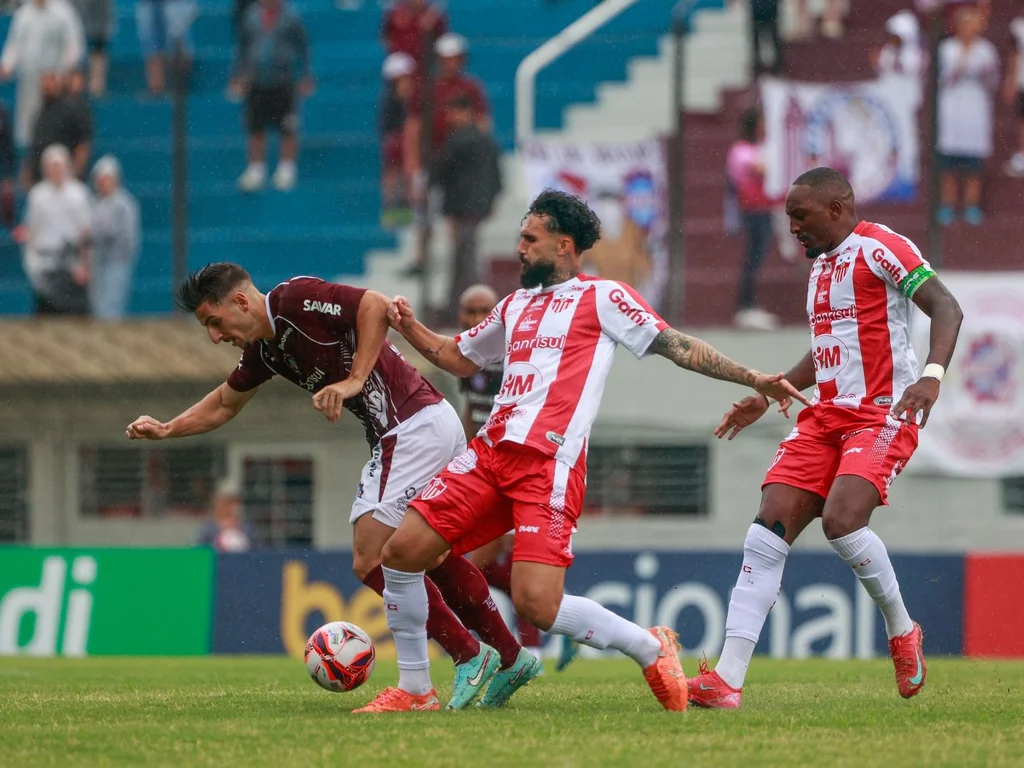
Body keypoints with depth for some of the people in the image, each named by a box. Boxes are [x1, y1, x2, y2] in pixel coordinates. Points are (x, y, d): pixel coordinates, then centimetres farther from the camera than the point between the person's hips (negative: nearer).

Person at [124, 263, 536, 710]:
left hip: (416, 425, -10)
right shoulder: (262, 350, 15)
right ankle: (510, 657, 29)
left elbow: (374, 305, -21)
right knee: (436, 558, 21)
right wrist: (166, 430, 21)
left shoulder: (295, 299, -12)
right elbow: (224, 405, 30)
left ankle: (469, 656, -3)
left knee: (371, 562, -10)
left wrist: (355, 380, -23)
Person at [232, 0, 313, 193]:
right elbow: (242, 47, 15)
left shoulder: (291, 16, -3)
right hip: (257, 84, 3)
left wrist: (304, 78, 1)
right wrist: (239, 76, 13)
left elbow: (302, 47, 2)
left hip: (284, 83, -3)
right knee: (256, 129, 4)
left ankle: (287, 170, 8)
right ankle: (256, 170, 12)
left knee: (288, 130, -1)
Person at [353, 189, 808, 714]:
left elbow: (676, 346, 1)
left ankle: (651, 649, 4)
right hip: (490, 454, 7)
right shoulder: (515, 305, 25)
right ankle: (414, 690, 10)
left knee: (536, 605, -19)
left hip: (549, 466, -7)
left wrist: (752, 378, -7)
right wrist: (411, 329, 18)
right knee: (401, 552, -4)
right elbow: (459, 358, 36)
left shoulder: (601, 297, 5)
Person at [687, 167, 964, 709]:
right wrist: (768, 395, 28)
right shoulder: (821, 265, 19)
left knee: (841, 520, -27)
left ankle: (902, 632, 1)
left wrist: (932, 375, -33)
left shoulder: (880, 248, -8)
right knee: (769, 526, -8)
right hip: (826, 416, 8)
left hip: (883, 415, -8)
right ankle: (727, 680, -14)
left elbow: (945, 308, -18)